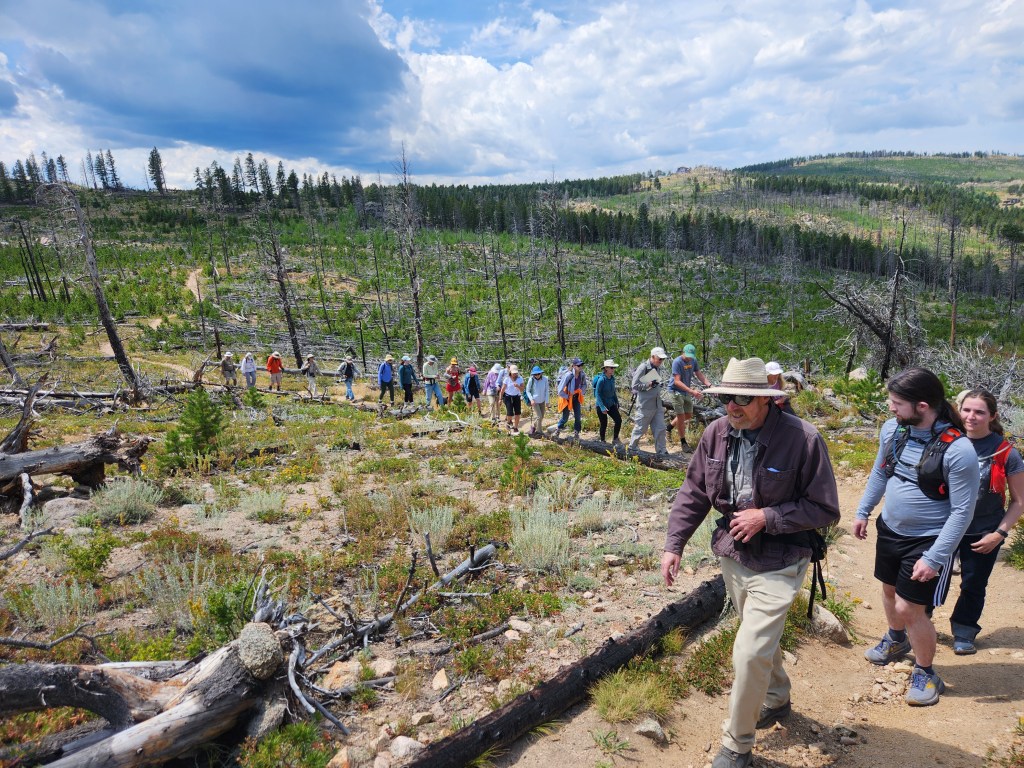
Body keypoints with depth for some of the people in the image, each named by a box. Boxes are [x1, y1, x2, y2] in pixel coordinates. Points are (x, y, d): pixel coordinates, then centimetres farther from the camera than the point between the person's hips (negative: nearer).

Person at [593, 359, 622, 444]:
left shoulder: (612, 378, 2)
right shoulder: (601, 379, -18)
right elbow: (597, 394, -18)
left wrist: (617, 402, 13)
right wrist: (602, 407, -22)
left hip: (611, 404, 6)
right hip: (601, 405, -6)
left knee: (618, 420, -4)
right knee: (604, 424, 2)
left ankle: (615, 439, 11)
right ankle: (602, 441, 21)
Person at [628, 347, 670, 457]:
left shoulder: (657, 368, 10)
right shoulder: (643, 367, -15)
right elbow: (634, 385, -17)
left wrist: (659, 386, 10)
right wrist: (649, 384, -22)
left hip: (657, 404, 7)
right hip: (645, 405, -7)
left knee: (660, 428, 5)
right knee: (640, 428, 5)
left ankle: (662, 451, 11)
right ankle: (632, 447, 24)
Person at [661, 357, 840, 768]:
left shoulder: (802, 438, -21)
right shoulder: (716, 432, -8)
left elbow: (825, 509, -13)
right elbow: (693, 493, 1)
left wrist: (766, 517, -22)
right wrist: (673, 545, -5)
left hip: (777, 564, -5)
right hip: (732, 556, 5)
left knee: (750, 652, -8)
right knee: (761, 638, 25)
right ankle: (776, 700, 54)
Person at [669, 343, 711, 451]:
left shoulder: (693, 361, -1)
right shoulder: (677, 362, -22)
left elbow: (699, 375, 0)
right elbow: (677, 381, -27)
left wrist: (709, 385, -19)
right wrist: (692, 391, -37)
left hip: (686, 392, 7)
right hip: (676, 391, -7)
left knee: (688, 416, 14)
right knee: (681, 416, -4)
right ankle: (683, 442, 9)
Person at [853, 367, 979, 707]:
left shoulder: (957, 450, -26)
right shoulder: (891, 428, -9)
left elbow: (962, 511, -20)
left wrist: (934, 558, -20)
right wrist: (863, 511, 13)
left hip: (927, 540, -6)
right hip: (889, 529, 6)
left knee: (909, 608, -1)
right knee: (889, 590, 23)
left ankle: (925, 674, 25)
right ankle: (896, 640, 52)